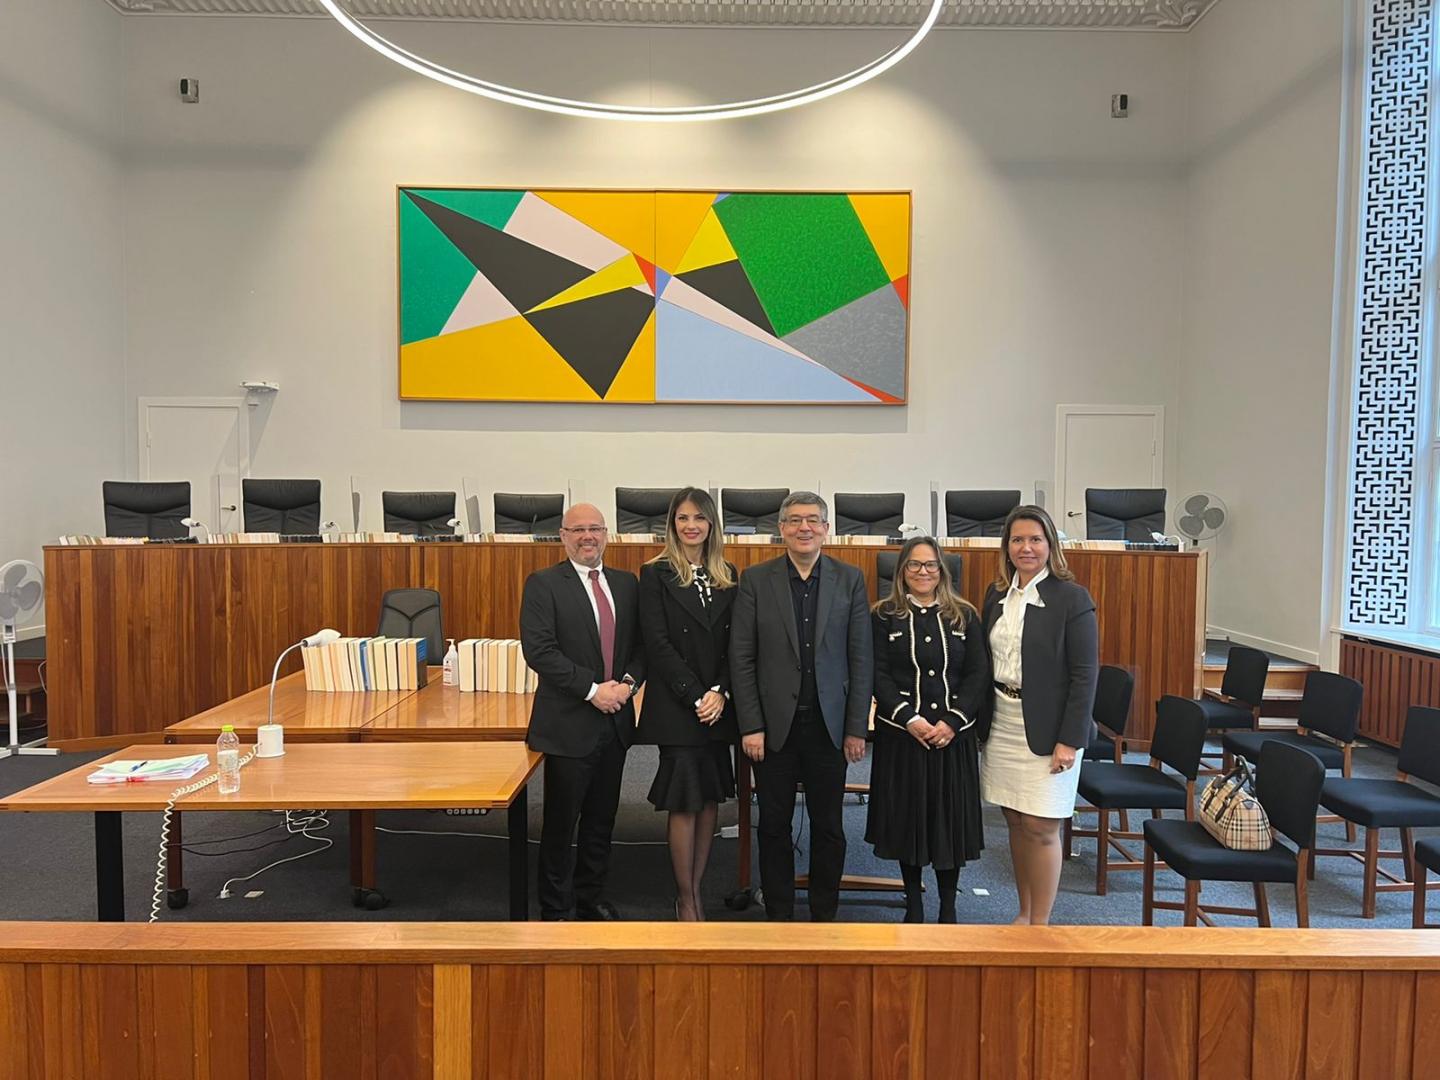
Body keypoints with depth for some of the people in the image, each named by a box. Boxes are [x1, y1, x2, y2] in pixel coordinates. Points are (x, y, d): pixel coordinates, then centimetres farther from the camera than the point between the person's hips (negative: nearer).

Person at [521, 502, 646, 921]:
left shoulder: (627, 584, 9)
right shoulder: (543, 584, -6)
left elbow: (640, 644, 10)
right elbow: (539, 650, -15)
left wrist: (629, 682, -9)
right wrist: (592, 689, -17)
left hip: (615, 720, 5)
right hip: (569, 724, -5)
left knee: (601, 822, 16)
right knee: (560, 824, 6)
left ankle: (590, 899, 32)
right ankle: (555, 910, 22)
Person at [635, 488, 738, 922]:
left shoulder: (727, 576, 9)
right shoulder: (655, 574, -3)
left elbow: (735, 644, 6)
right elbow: (658, 645, -9)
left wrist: (721, 692, -9)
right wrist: (696, 697, -13)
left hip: (718, 706, 4)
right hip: (676, 707, -4)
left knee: (710, 801, 8)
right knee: (685, 803, -1)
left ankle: (696, 890, 21)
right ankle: (685, 898, 14)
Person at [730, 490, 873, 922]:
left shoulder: (849, 580, 2)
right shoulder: (755, 579, -1)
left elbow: (861, 659, 1)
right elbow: (742, 659, -3)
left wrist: (856, 728, -3)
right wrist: (750, 726, -7)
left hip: (828, 725, 1)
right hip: (775, 725, -1)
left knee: (828, 828, 11)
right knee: (774, 827, 10)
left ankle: (824, 916, 27)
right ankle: (778, 915, 25)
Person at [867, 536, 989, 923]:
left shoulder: (964, 616, 5)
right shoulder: (884, 616, 2)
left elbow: (978, 675, 0)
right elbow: (879, 675, -4)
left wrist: (952, 722, -12)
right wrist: (909, 719, -16)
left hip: (953, 735, 1)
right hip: (901, 733, -1)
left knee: (950, 816, 5)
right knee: (906, 815, 6)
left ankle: (948, 906, 22)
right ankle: (913, 902, 23)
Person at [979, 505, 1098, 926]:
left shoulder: (1072, 598, -9)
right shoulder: (997, 595, 7)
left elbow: (1085, 674, -11)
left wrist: (1069, 741, -14)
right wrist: (983, 724, 7)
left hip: (1047, 729, -5)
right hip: (1002, 725, 5)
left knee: (1040, 828, 0)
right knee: (1015, 823, 14)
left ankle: (1040, 924, 16)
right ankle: (1024, 912, 29)